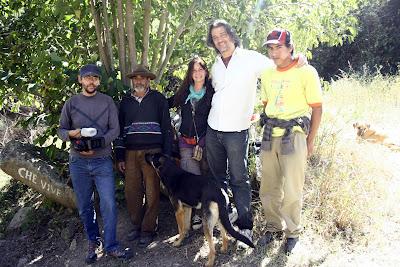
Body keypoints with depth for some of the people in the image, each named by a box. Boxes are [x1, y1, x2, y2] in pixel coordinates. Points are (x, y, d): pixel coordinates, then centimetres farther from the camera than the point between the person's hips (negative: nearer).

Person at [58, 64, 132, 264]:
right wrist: (71, 133, -16)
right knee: (84, 207, 11)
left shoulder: (107, 101, 2)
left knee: (109, 205, -5)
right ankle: (93, 242, 28)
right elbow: (61, 130, 8)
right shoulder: (71, 103, 3)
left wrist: (97, 144, -16)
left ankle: (111, 246, 8)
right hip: (78, 162, 1)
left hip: (102, 161, -1)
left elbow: (114, 129, -2)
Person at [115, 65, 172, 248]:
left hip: (152, 152, -3)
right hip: (131, 153, 3)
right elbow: (120, 130, 15)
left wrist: (166, 154, -2)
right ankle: (137, 225, 21)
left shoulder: (158, 99, 4)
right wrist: (120, 157, 10)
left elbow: (166, 127, 2)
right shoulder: (125, 102, 13)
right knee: (131, 191, 4)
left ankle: (148, 229, 11)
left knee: (152, 193, -1)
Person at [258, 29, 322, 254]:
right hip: (270, 134, 5)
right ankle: (274, 227, 28)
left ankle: (293, 232, 20)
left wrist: (310, 141, -6)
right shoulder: (268, 74, 9)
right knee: (268, 188, 11)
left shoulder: (306, 72, -8)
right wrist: (268, 129, 12)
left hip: (294, 135, -5)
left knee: (292, 190, 0)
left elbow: (317, 108, -5)